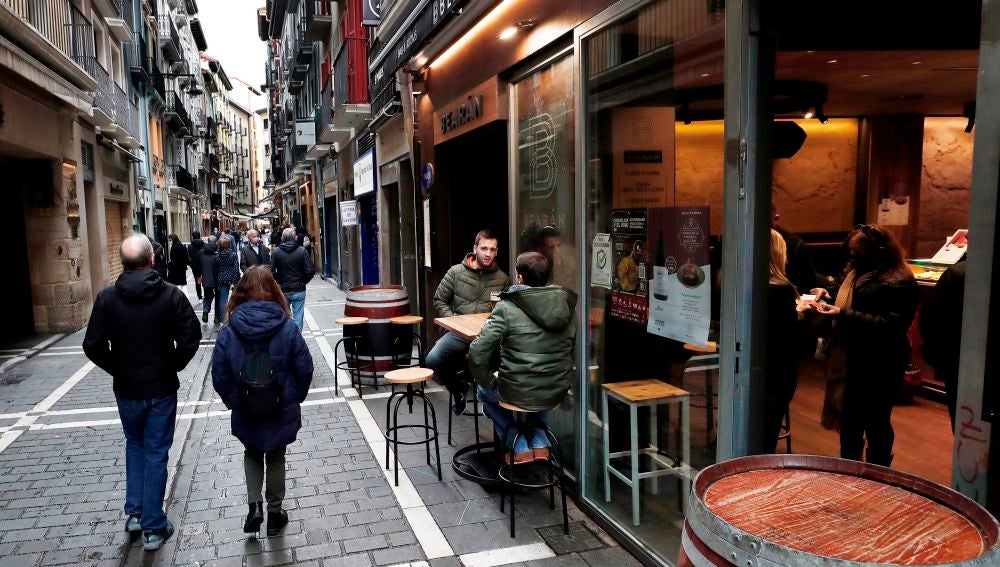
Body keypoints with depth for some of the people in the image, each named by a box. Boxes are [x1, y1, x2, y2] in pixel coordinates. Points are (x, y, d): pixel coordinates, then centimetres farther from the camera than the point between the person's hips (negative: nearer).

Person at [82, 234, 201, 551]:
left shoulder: (107, 298, -8)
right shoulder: (171, 295, -12)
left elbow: (93, 345, -9)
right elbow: (190, 338, -15)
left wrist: (117, 369, 7)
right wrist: (173, 366, 2)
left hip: (126, 389, 2)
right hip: (162, 389, -2)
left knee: (134, 445, 25)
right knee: (156, 454, 8)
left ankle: (134, 513, 27)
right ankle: (153, 528, 14)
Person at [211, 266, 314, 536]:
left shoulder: (228, 332, -13)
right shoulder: (287, 328, -15)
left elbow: (219, 376, -9)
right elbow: (305, 369, -10)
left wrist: (233, 402, 7)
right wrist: (294, 398, 5)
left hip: (245, 412, 1)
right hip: (282, 412, 0)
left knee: (252, 454, 25)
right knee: (276, 459, 18)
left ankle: (254, 505, 13)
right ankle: (275, 513, 28)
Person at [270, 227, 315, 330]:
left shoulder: (276, 252, -6)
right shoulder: (302, 251, -8)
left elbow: (271, 271, -11)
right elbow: (310, 271, -11)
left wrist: (279, 280, 6)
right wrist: (303, 281, 5)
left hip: (282, 290, 1)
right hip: (299, 290, -1)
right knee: (298, 317, 6)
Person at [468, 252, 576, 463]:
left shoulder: (507, 308, -15)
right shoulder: (565, 305, -1)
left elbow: (477, 353, -18)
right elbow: (571, 352, 7)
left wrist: (488, 382, -1)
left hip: (519, 394, -5)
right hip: (558, 393, 5)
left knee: (484, 390, 29)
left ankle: (520, 448, 21)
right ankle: (540, 443, 25)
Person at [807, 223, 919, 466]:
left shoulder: (898, 282, -18)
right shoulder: (857, 270, 10)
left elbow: (889, 325, -26)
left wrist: (843, 314, -30)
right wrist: (827, 293, 4)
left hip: (880, 367, -9)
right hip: (853, 361, 9)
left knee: (876, 423, 5)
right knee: (849, 419, 19)